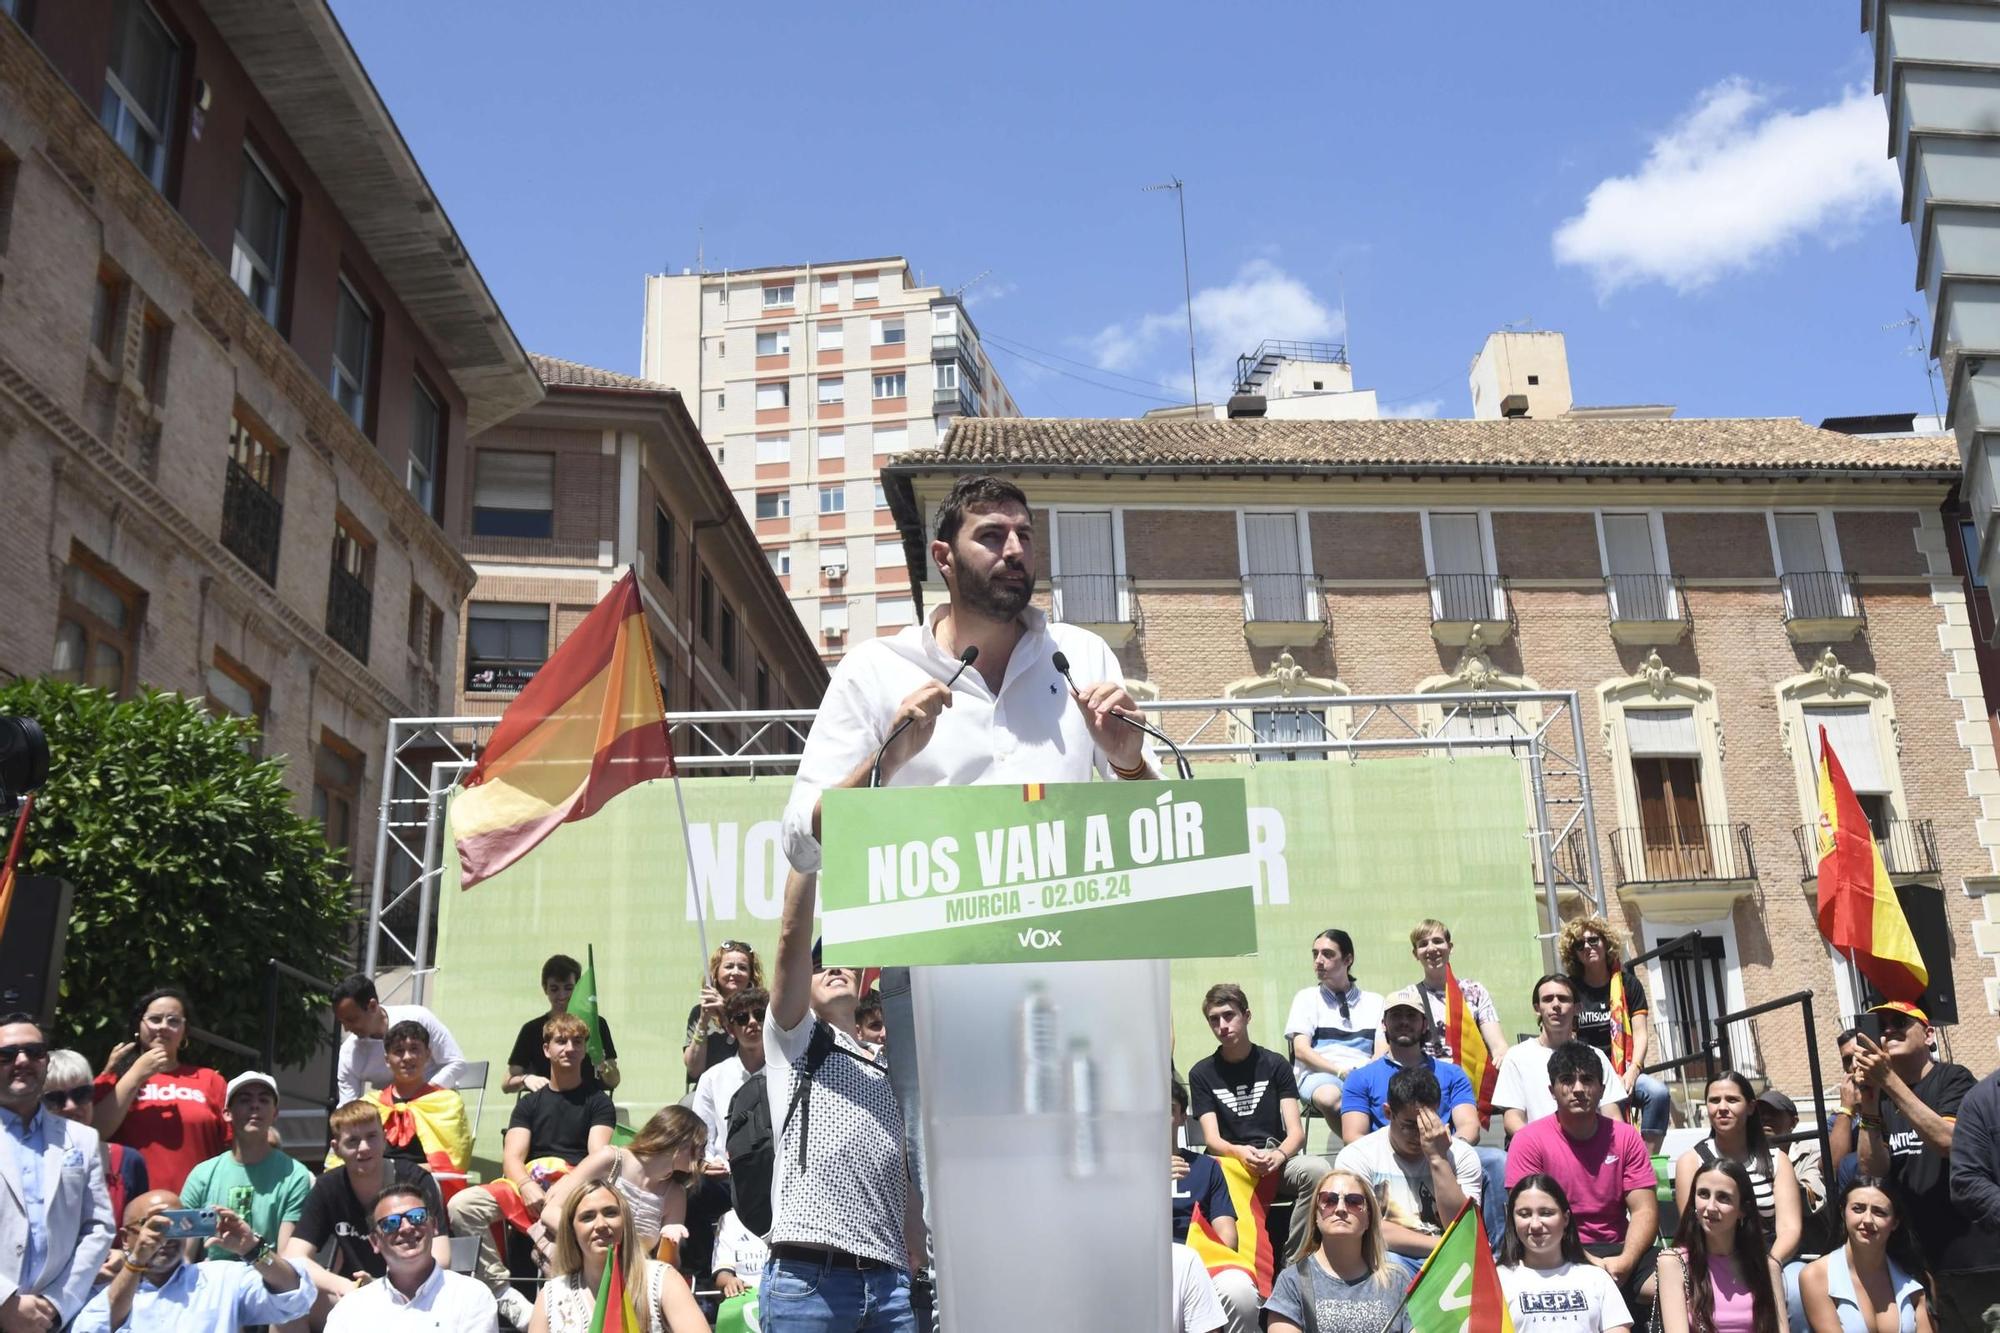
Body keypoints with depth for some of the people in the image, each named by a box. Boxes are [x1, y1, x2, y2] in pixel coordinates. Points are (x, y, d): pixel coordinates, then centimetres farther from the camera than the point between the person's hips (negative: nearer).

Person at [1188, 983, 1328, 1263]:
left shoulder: (1275, 1064, 10)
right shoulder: (1202, 1073, 10)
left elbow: (1296, 1131, 2)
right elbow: (1212, 1138, 0)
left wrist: (1279, 1155, -22)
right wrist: (1239, 1152, -23)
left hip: (1277, 1159, 1)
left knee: (1317, 1170, -32)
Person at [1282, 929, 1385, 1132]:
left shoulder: (1374, 1002, 19)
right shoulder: (1306, 998, 14)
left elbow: (1382, 1053, 8)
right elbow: (1301, 1050, 1)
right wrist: (1340, 1071, -14)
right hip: (1319, 1074, -1)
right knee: (1329, 1097, -40)